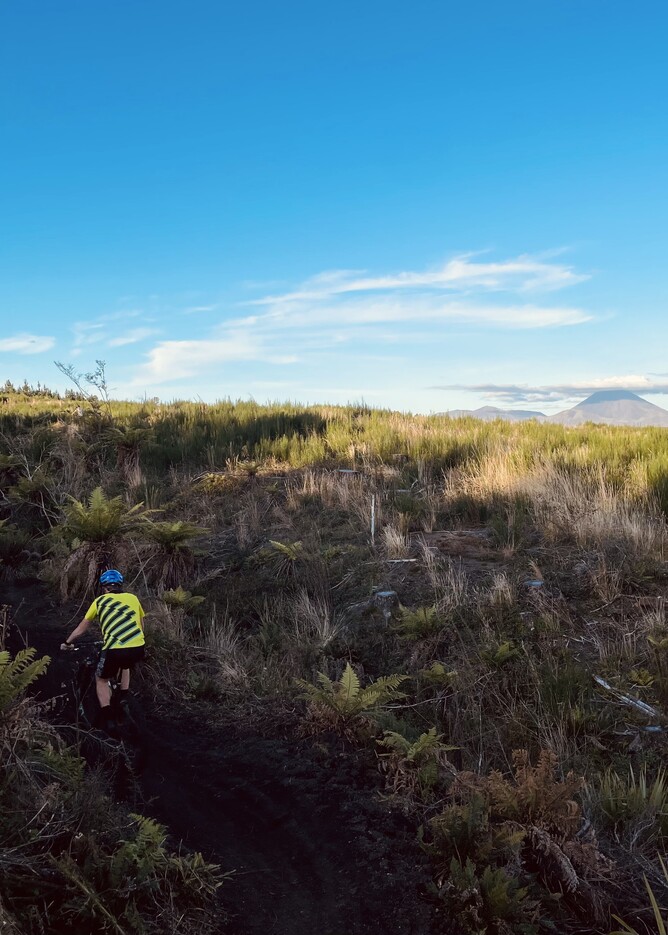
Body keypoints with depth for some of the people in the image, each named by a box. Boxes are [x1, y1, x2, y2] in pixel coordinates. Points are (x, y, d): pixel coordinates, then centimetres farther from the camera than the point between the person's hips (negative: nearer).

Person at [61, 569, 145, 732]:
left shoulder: (100, 600, 13)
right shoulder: (132, 598, 17)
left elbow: (82, 628, 23)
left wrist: (67, 642, 39)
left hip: (115, 650, -3)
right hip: (138, 649, 3)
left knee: (101, 680, 25)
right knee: (125, 666, 39)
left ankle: (106, 718, 14)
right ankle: (124, 698, 29)